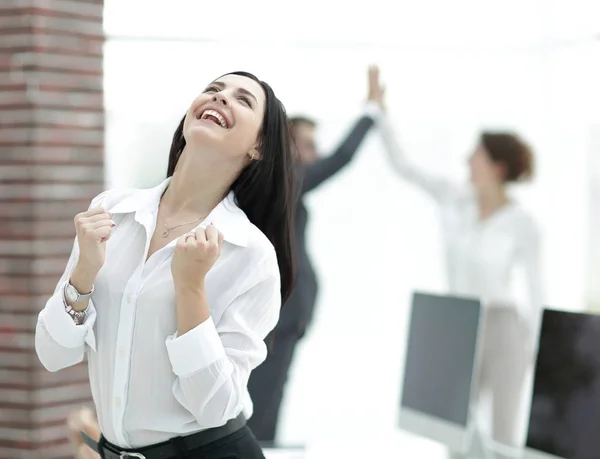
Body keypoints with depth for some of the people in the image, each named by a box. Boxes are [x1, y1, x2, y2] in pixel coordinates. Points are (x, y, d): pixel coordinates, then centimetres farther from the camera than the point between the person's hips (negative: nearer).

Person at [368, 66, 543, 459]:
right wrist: (380, 106, -4)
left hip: (503, 328, -5)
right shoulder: (454, 198, -2)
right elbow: (402, 164, 1)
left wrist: (531, 349, -5)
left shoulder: (524, 223, -14)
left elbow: (534, 289, -7)